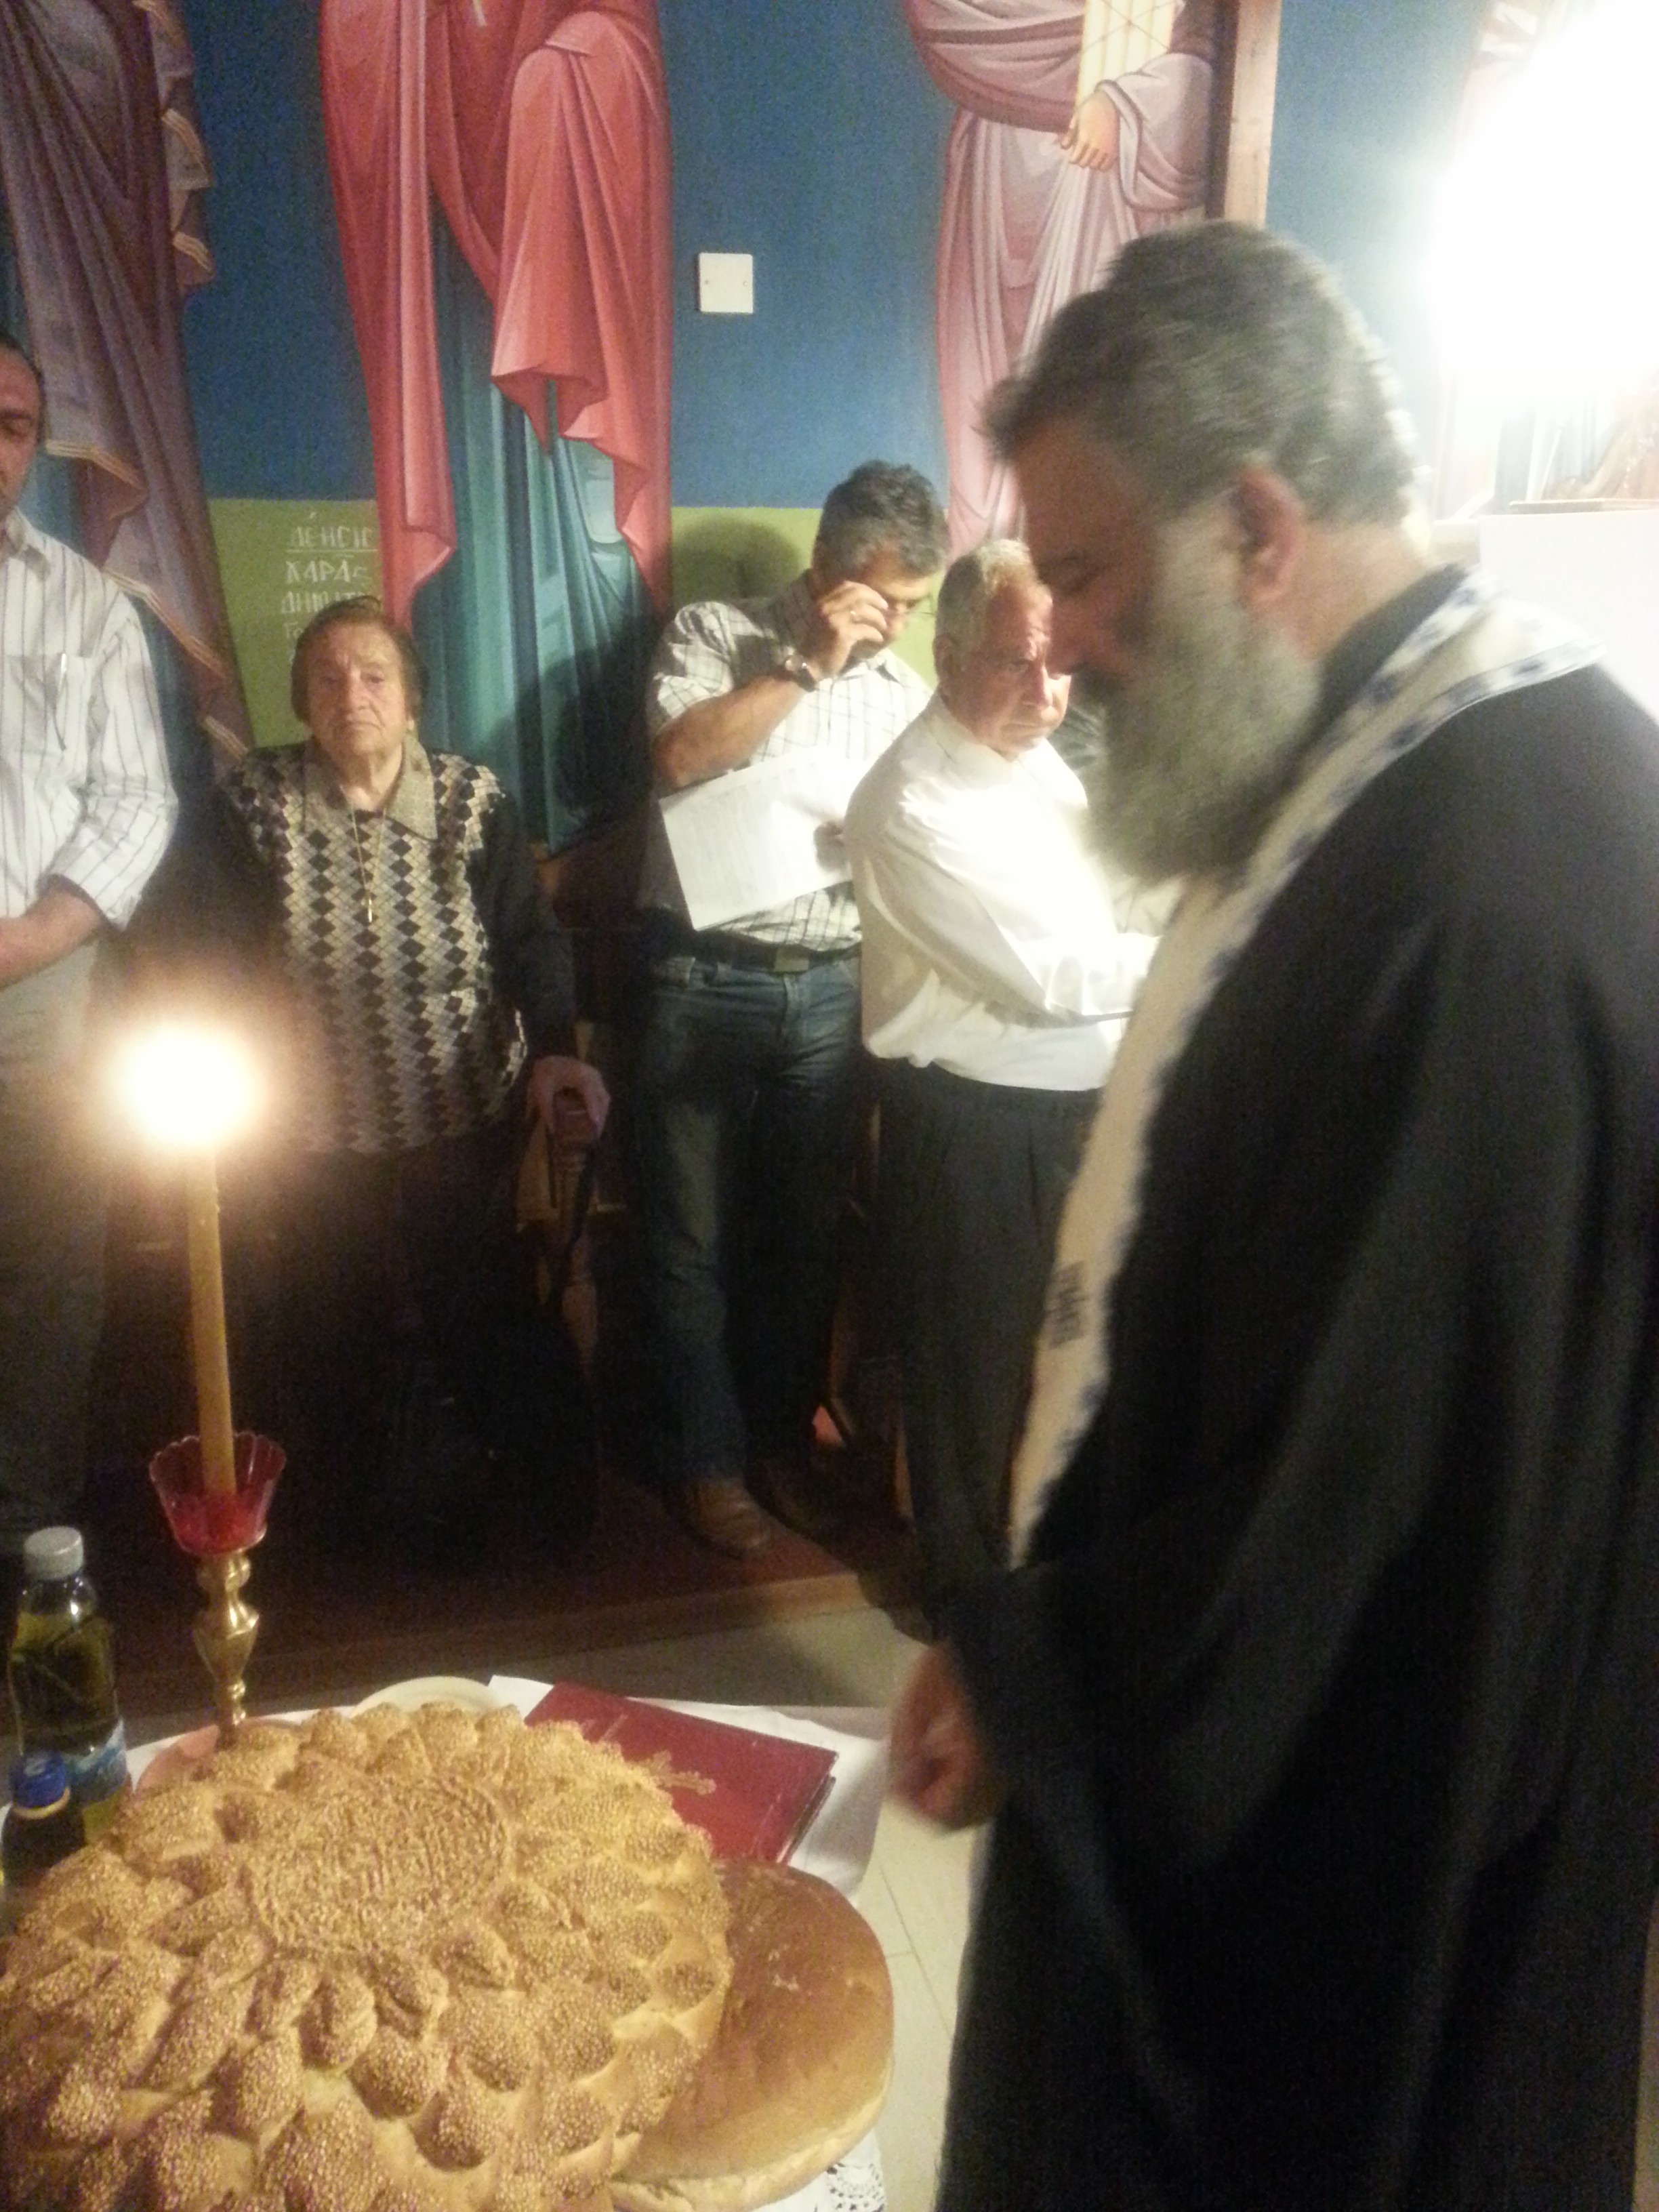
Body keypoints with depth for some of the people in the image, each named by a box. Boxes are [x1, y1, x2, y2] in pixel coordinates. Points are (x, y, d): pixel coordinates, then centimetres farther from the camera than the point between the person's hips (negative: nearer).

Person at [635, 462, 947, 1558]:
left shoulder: (905, 687, 13)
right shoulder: (714, 634, 0)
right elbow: (680, 755, -18)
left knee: (808, 1234, 13)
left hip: (831, 990, 4)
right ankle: (707, 1459, 22)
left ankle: (783, 1436, 30)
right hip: (705, 982, -4)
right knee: (697, 1243, 6)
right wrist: (808, 665, -15)